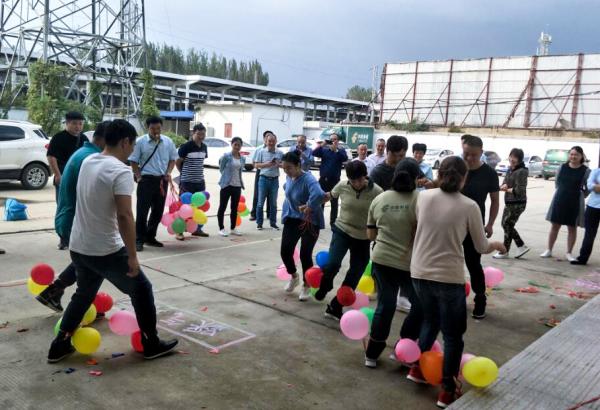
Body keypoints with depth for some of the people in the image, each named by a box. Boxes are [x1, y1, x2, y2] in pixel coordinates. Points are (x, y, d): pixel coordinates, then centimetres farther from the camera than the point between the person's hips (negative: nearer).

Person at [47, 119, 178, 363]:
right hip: (106, 251, -8)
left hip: (78, 247, 8)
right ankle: (151, 344, 19)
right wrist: (132, 256, -21)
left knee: (84, 293, 26)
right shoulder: (120, 171, -20)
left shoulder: (88, 162, 6)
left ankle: (59, 346, 30)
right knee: (141, 289, 10)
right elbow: (124, 216, -26)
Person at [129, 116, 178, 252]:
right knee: (142, 210, -3)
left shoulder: (168, 142, 5)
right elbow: (133, 161, -1)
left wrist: (168, 172, -1)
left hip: (162, 180, 4)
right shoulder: (140, 142, -5)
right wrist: (139, 177, -8)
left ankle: (150, 237, 24)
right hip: (146, 179, -4)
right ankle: (139, 240, 5)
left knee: (158, 210, 11)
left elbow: (172, 159, 14)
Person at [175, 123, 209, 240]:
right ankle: (179, 231, 8)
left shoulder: (204, 147, 6)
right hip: (187, 182, -6)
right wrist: (184, 173, 6)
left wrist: (197, 173, 14)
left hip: (200, 181, 6)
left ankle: (197, 229, 26)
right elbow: (177, 162, -5)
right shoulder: (186, 146, -13)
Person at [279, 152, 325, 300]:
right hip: (292, 218, 6)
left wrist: (309, 208, -33)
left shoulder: (308, 179, -27)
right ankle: (294, 277, 30)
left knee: (305, 254, -4)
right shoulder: (289, 177, -3)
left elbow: (319, 195, -47)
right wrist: (293, 208, 11)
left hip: (310, 221, -6)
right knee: (285, 251, 0)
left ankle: (306, 286, 20)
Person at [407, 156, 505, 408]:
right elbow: (482, 248, 1)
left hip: (419, 273, 4)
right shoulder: (469, 206, -9)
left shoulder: (423, 197, -3)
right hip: (449, 278, -4)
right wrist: (497, 245, 21)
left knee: (429, 321, 27)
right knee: (453, 335, 12)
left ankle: (417, 368, 36)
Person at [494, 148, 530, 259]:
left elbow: (519, 190, -21)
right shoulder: (510, 170, 10)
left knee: (508, 226, 0)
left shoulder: (521, 172, -17)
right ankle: (521, 246, 23)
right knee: (505, 224, 14)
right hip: (509, 203, 9)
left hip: (517, 204, -9)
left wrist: (507, 189, -7)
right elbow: (504, 183, 14)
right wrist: (503, 186, -10)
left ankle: (504, 252, 13)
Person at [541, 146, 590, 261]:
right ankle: (549, 250, 16)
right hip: (559, 201, 2)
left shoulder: (585, 171, -5)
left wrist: (578, 195, 4)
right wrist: (564, 192, 11)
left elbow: (588, 188, 1)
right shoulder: (562, 167, 2)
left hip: (575, 203, -2)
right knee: (555, 226, 7)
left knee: (572, 228, 6)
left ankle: (569, 253, 17)